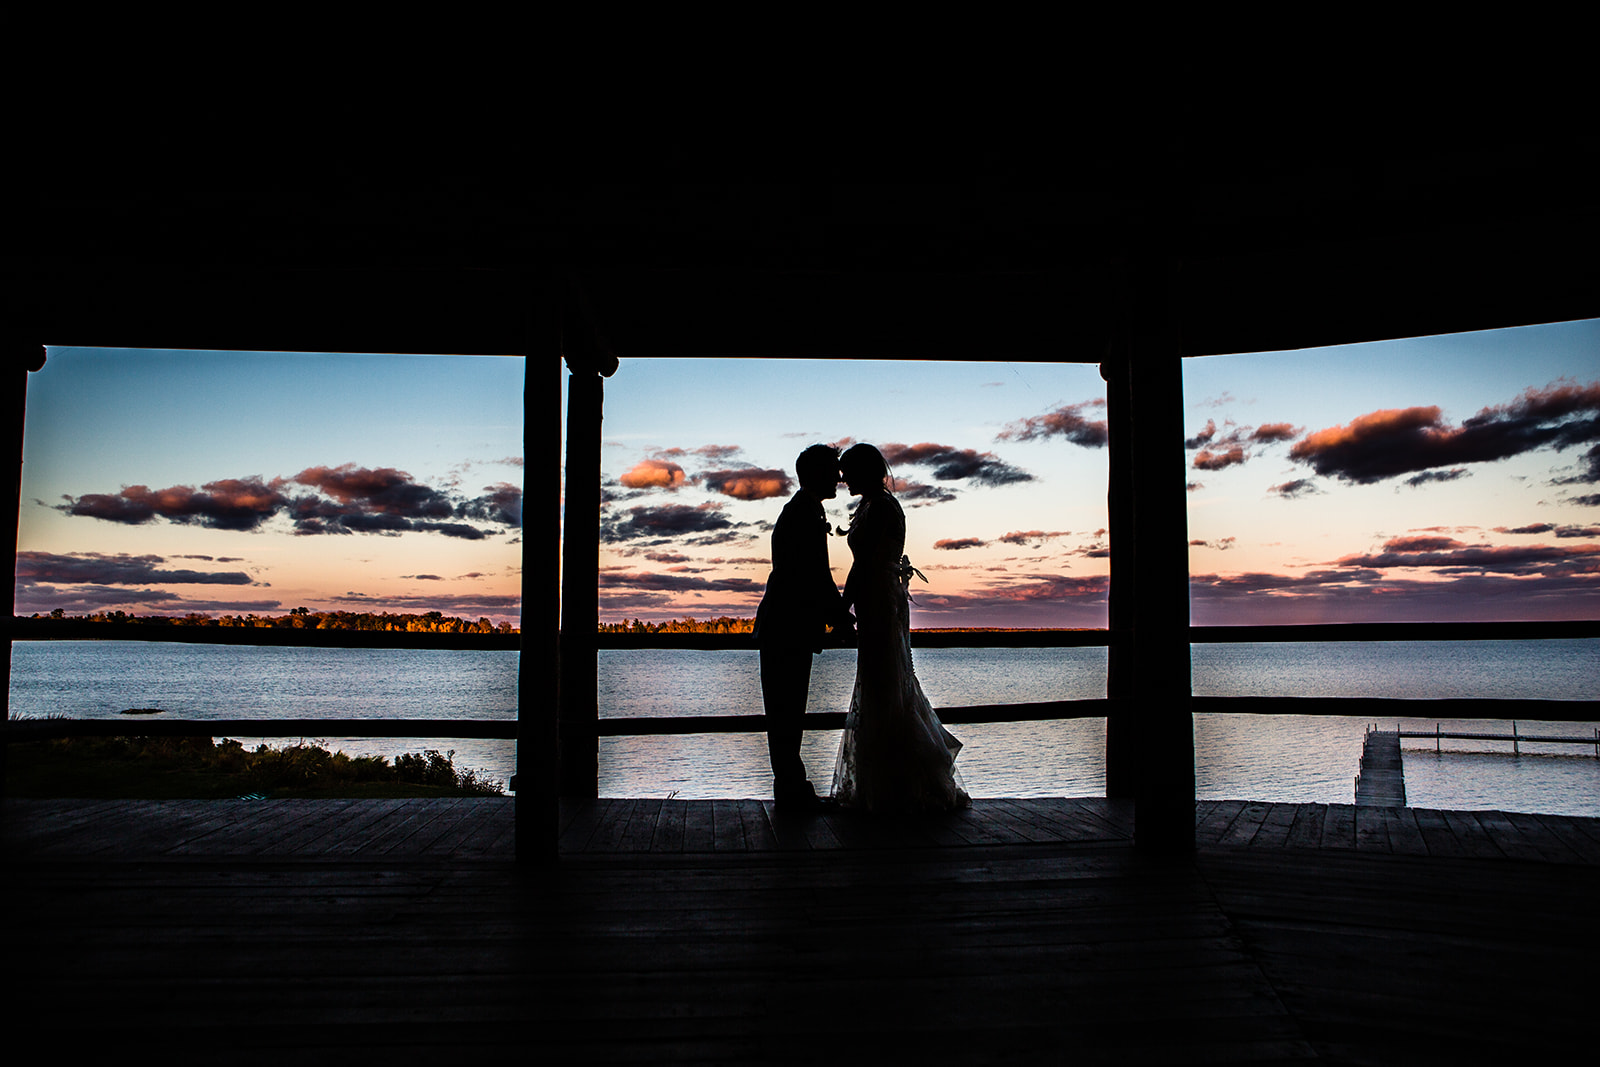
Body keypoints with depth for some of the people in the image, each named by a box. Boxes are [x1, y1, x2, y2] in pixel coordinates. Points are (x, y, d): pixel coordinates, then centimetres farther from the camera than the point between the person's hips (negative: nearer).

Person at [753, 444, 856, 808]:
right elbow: (818, 578, -19)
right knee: (787, 713, -4)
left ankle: (791, 786, 22)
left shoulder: (797, 511, 19)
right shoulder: (805, 515, -14)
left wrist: (836, 618, 17)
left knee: (787, 711, 14)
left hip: (784, 628, 11)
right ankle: (792, 789, 3)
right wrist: (844, 621, -9)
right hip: (789, 629, -11)